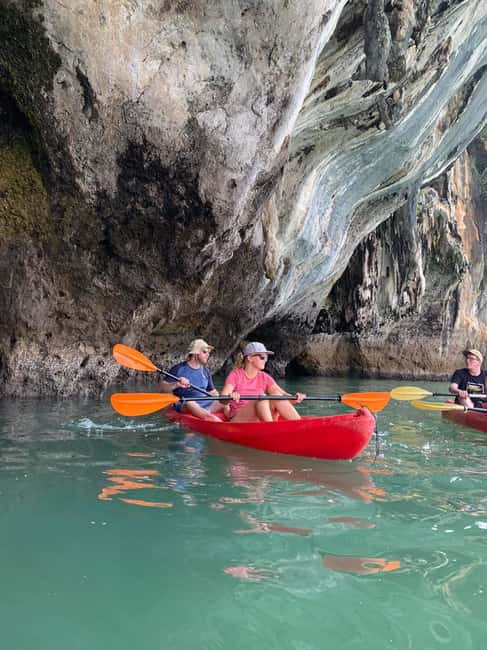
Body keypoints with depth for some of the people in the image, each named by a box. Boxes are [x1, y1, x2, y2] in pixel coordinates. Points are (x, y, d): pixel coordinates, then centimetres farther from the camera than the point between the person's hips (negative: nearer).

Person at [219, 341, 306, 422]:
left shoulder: (264, 378, 8)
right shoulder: (235, 375, -4)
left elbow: (283, 394, -4)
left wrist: (294, 398, -25)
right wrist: (230, 396, -41)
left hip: (259, 422, 4)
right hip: (238, 421, -4)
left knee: (276, 395, -19)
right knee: (262, 397, -27)